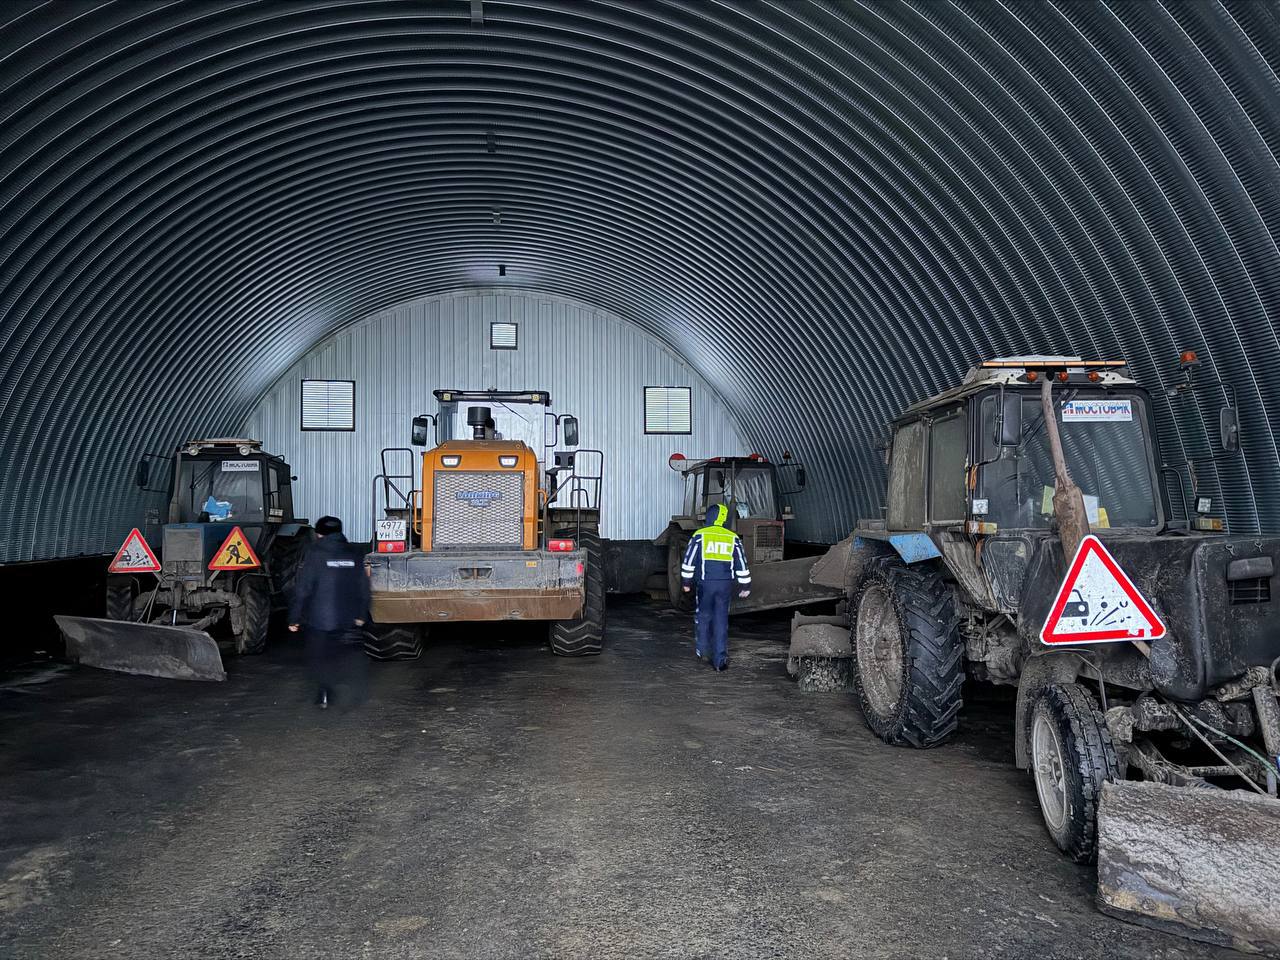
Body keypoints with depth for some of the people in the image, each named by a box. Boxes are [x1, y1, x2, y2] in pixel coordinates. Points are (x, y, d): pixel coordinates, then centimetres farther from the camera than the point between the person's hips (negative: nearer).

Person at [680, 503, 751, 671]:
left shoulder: (699, 536, -3)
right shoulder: (733, 538, 3)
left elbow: (689, 561, -1)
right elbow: (742, 564, 6)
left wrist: (687, 582, 10)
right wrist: (745, 586, 14)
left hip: (705, 583, -1)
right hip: (726, 584, 1)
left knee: (703, 615, 18)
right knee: (721, 619, 5)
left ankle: (701, 649, 30)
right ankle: (720, 657, -1)